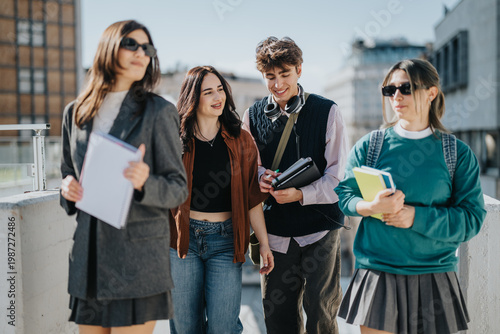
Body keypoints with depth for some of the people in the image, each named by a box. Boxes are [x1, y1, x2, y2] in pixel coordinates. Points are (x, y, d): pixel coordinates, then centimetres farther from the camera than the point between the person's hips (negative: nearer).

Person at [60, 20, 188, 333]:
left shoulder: (159, 111, -2)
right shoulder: (75, 113, 10)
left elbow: (178, 188, -2)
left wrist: (145, 183, -23)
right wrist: (67, 188, -2)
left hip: (138, 257, -4)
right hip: (88, 254, 4)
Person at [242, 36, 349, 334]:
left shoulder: (327, 112, -3)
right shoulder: (253, 116, 7)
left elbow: (338, 176, -6)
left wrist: (301, 194, -21)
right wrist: (259, 175, -9)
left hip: (320, 226, -3)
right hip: (276, 228, 3)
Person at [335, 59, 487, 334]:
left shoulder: (458, 154, 1)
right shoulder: (368, 146, 2)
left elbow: (472, 217, -4)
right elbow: (343, 194, 2)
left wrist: (417, 217, -17)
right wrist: (371, 206, -20)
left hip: (435, 279, 0)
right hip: (377, 275, 0)